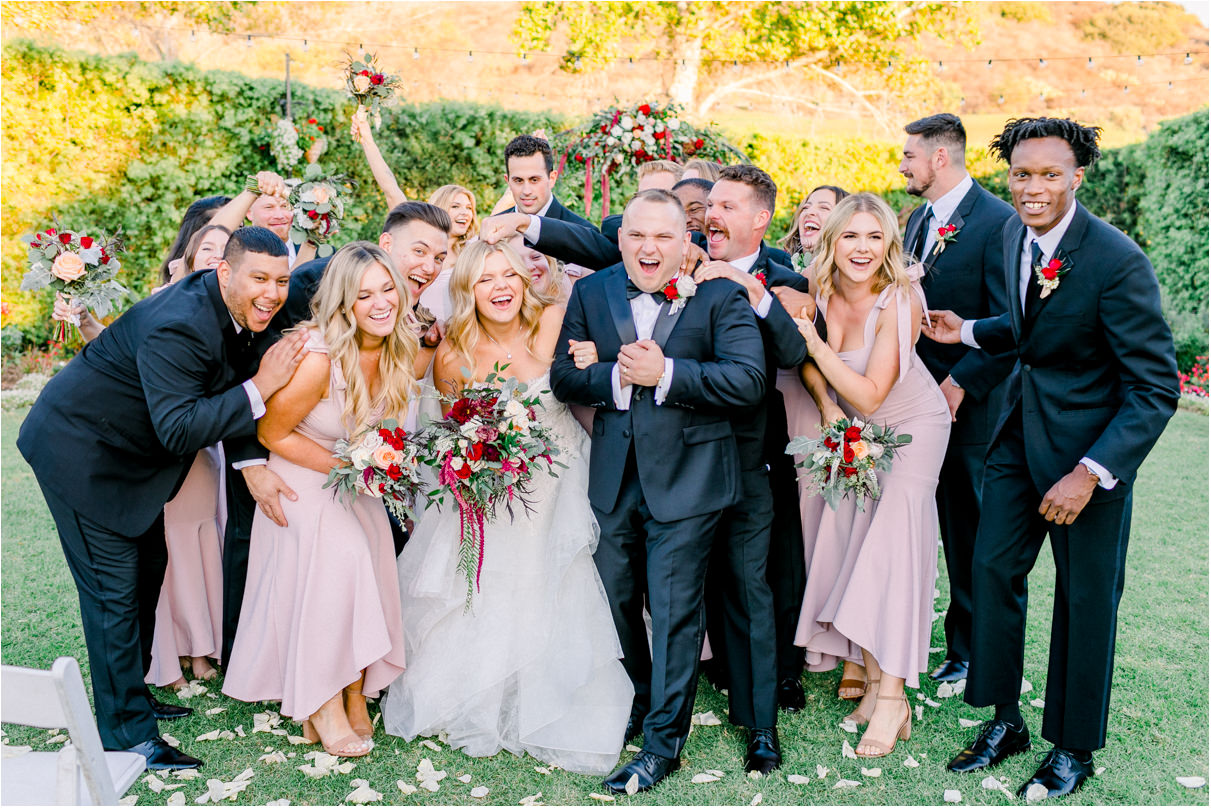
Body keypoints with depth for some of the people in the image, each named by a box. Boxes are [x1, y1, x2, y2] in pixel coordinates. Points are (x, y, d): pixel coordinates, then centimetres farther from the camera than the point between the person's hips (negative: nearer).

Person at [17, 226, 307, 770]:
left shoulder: (233, 311, -5)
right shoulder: (176, 328, -33)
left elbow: (230, 396, 5)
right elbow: (178, 431, -36)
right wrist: (260, 386, -37)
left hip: (127, 450, 9)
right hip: (79, 450, -9)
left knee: (147, 568, 18)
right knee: (114, 589, -3)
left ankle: (129, 693, 35)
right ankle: (127, 734, 8)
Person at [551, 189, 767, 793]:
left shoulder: (720, 297, -7)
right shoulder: (590, 294, 5)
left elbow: (748, 380, -18)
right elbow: (563, 376, -2)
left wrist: (665, 373, -22)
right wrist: (617, 376, -19)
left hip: (685, 479, -4)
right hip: (613, 479, 5)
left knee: (674, 612, 2)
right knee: (615, 602, 19)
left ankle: (662, 743, 18)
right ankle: (632, 707, 42)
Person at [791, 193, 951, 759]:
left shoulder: (900, 300, -27)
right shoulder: (820, 292, -14)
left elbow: (870, 396, -30)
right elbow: (806, 361, 4)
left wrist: (812, 338, -31)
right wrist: (827, 408, -12)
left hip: (912, 424, -5)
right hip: (853, 427, 5)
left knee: (892, 541, -13)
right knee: (851, 541, 0)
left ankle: (892, 696, -7)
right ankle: (872, 680, 12)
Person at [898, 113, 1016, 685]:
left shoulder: (998, 222, -13)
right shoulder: (919, 218, 11)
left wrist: (958, 384, -18)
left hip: (966, 403, -6)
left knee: (965, 530, 5)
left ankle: (969, 650, 22)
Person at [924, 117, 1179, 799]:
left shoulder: (1118, 262, -22)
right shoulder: (1015, 233, 0)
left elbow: (1157, 388, -20)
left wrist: (1090, 473, -26)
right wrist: (968, 332, 4)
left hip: (1092, 442, -6)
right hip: (1021, 430, 6)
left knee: (1086, 596, 7)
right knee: (994, 567, 9)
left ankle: (1075, 748, 27)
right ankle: (1005, 722, 27)